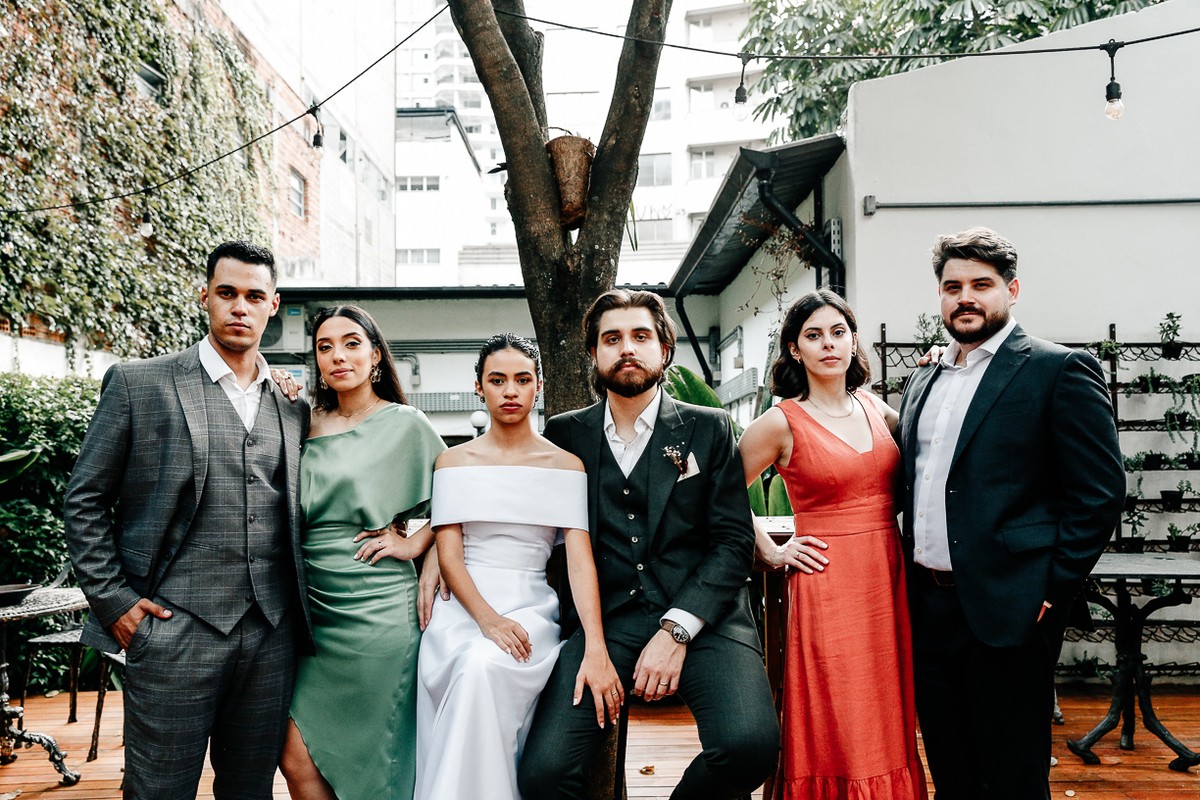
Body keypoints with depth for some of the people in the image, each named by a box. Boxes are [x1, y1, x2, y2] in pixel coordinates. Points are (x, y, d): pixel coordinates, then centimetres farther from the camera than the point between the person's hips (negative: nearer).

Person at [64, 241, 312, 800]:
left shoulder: (294, 404, 10)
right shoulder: (139, 384, 0)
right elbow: (84, 501, 2)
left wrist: (303, 610, 8)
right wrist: (112, 600, -6)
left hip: (272, 635, 4)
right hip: (172, 632, -3)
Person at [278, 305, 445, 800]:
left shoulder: (403, 422, -2)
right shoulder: (307, 423, 10)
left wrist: (414, 544, -4)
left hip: (376, 608, -4)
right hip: (314, 606, 5)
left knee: (372, 757, 4)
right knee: (294, 752, 2)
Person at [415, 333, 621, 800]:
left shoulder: (565, 465, 7)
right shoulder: (454, 462, 11)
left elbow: (580, 559, -4)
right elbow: (448, 555, 3)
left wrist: (596, 651, -18)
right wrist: (486, 618, -17)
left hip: (531, 608, -1)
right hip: (463, 606, 1)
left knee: (485, 666, -33)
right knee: (470, 667, -31)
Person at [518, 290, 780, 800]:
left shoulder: (709, 428, 10)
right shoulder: (565, 434, 14)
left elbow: (734, 541, 3)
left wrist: (675, 629, -9)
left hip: (701, 617, 0)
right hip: (605, 620, 1)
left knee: (748, 744, -27)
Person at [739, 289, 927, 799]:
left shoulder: (875, 408, 9)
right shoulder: (782, 422, -5)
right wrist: (771, 554, 0)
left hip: (889, 580, 5)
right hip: (827, 587, -5)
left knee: (887, 727, 12)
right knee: (837, 737, 0)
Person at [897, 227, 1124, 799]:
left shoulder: (1060, 370, -5)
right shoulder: (922, 381, 15)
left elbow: (1099, 493, -9)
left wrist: (1049, 595, -12)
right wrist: (913, 580, 11)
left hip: (1007, 612, -6)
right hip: (928, 607, 6)